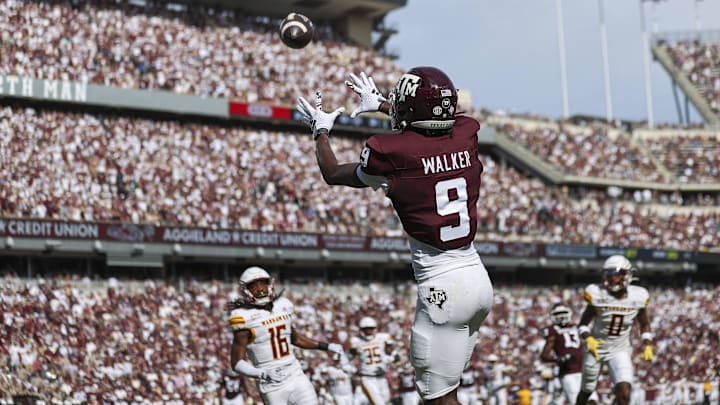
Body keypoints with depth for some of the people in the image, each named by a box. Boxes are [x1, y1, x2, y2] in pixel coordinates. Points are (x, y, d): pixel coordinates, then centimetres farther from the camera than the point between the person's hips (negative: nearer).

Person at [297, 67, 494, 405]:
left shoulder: (392, 152, -12)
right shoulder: (466, 136, 3)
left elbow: (334, 174, 9)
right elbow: (428, 125, 31)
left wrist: (321, 132, 28)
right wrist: (380, 103, 44)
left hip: (442, 287, -7)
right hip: (478, 278, 7)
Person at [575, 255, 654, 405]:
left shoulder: (638, 297, -11)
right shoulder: (598, 295, -17)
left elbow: (644, 324, 7)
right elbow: (583, 323, -7)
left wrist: (648, 346, -5)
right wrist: (588, 339, -26)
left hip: (620, 351, 0)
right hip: (597, 348, 0)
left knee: (624, 393, -19)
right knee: (586, 391, 16)